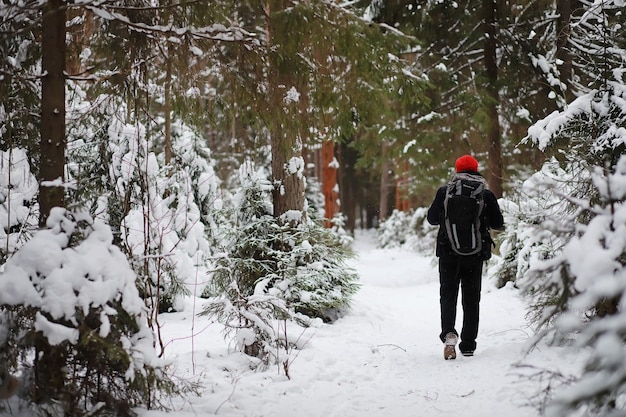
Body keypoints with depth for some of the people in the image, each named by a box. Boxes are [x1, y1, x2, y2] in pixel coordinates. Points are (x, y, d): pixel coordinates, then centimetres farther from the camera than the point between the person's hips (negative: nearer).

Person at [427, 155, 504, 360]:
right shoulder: (486, 195, -4)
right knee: (471, 298, 11)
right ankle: (468, 345, 12)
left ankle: (449, 332, -21)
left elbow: (432, 218, 3)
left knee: (448, 294, 5)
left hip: (449, 252, -1)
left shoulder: (444, 192, -5)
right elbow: (498, 223, 2)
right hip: (475, 255, 1)